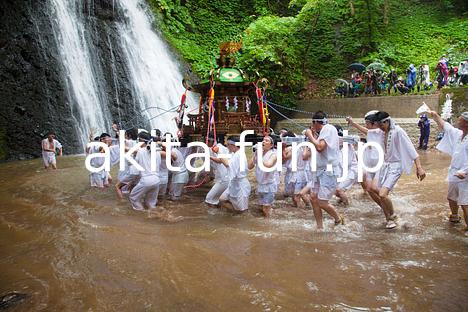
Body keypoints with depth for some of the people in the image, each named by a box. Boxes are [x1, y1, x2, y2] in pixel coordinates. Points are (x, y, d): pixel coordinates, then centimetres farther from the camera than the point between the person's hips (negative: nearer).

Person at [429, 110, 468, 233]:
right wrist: (435, 116, 23)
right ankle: (454, 217, 50)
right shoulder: (458, 134, 5)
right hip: (454, 174, 9)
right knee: (451, 197, 27)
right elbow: (445, 126, 21)